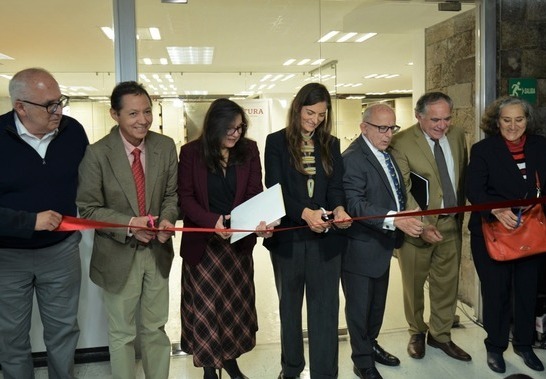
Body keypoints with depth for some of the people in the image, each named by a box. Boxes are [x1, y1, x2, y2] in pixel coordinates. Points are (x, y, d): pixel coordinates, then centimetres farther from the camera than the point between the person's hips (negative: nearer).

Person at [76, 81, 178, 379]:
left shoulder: (166, 147, -5)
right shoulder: (97, 153, -14)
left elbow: (172, 194, 3)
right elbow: (88, 209, -11)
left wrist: (167, 219, -17)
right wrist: (129, 225, -24)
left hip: (158, 250, 3)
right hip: (118, 254, -3)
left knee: (155, 329, 19)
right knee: (121, 333, 16)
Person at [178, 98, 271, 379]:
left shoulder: (249, 150, -3)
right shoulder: (191, 152, -8)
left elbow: (255, 193, -4)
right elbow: (185, 197, -9)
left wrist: (260, 221, -25)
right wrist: (212, 221, -26)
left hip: (239, 240, 2)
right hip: (202, 241, -2)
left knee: (236, 303, 13)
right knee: (204, 306, 7)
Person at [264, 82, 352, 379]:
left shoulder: (331, 144, 7)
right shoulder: (277, 142, -2)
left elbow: (336, 186, 1)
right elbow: (275, 189, -11)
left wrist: (339, 208, -22)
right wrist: (305, 212, -27)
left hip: (325, 237, 1)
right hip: (288, 236, -1)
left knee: (325, 307, 3)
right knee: (289, 304, 16)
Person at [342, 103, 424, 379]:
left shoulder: (386, 152, 8)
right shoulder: (352, 159, -20)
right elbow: (355, 204, -29)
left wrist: (408, 217, 8)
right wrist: (396, 219, -38)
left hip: (382, 244, 9)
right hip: (361, 248, -8)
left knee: (377, 303, 23)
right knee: (359, 306, 9)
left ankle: (371, 345, 44)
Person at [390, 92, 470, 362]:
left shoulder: (457, 136, 3)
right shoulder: (401, 142, -15)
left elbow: (462, 178, 12)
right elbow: (402, 190, -20)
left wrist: (460, 212, 9)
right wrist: (422, 226, -26)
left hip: (451, 224, 5)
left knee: (447, 284, 13)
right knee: (414, 284, 13)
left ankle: (440, 335, 33)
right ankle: (417, 333, 36)